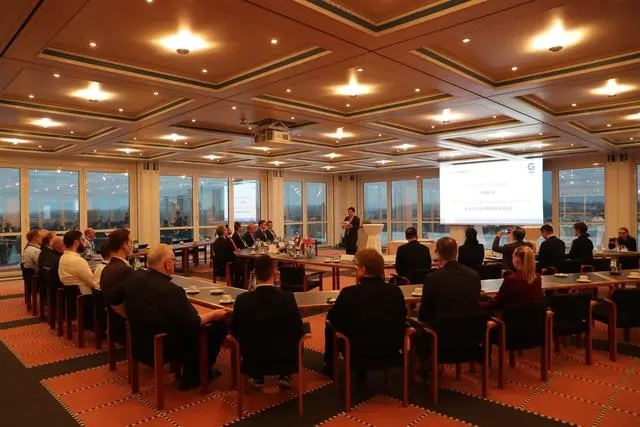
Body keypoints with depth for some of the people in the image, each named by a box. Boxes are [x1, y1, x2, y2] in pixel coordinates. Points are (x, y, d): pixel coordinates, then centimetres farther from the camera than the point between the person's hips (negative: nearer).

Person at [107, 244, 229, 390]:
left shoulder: (133, 277, -8)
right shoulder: (172, 291, -29)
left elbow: (111, 299, 8)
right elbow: (193, 324, -22)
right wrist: (213, 315, -5)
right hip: (162, 350, -8)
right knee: (219, 325, -3)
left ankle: (189, 371, 29)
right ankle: (194, 376, 14)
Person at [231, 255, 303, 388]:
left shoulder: (242, 299, -16)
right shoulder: (288, 298, -18)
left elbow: (235, 331, -2)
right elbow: (298, 331, -7)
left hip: (253, 361, 1)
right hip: (284, 360, -1)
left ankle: (257, 377, 27)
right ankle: (285, 376, 24)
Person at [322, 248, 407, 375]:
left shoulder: (349, 292, -20)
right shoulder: (396, 291, -10)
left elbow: (331, 318, -4)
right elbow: (402, 318, 8)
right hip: (391, 352, 4)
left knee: (331, 327, 20)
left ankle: (329, 367, 40)